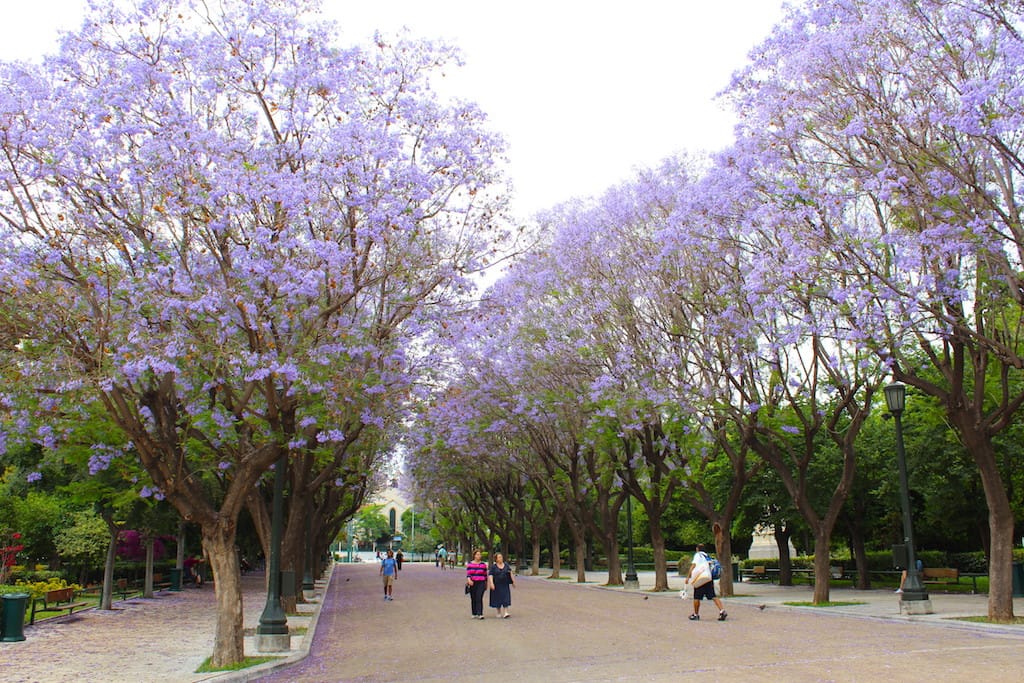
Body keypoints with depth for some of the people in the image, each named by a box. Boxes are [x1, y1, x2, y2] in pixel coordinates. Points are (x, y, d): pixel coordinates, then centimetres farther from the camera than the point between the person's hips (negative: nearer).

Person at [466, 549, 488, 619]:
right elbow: (468, 574, -5)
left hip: (481, 584, -1)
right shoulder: (469, 564, 4)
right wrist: (469, 580, -24)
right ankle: (474, 614, 19)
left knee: (479, 598, -13)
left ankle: (480, 614, -17)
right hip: (472, 584, 1)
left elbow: (485, 574, 10)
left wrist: (486, 584, 12)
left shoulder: (483, 564, 5)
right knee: (473, 599, 7)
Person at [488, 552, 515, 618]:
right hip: (497, 586, -2)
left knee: (506, 598, -9)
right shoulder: (493, 566, -4)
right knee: (498, 599, 5)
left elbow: (510, 574, 11)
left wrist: (513, 581, 5)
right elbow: (490, 575, -10)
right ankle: (499, 613, 18)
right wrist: (491, 583, -22)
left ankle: (505, 613, -13)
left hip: (505, 585, 2)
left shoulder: (506, 565, 6)